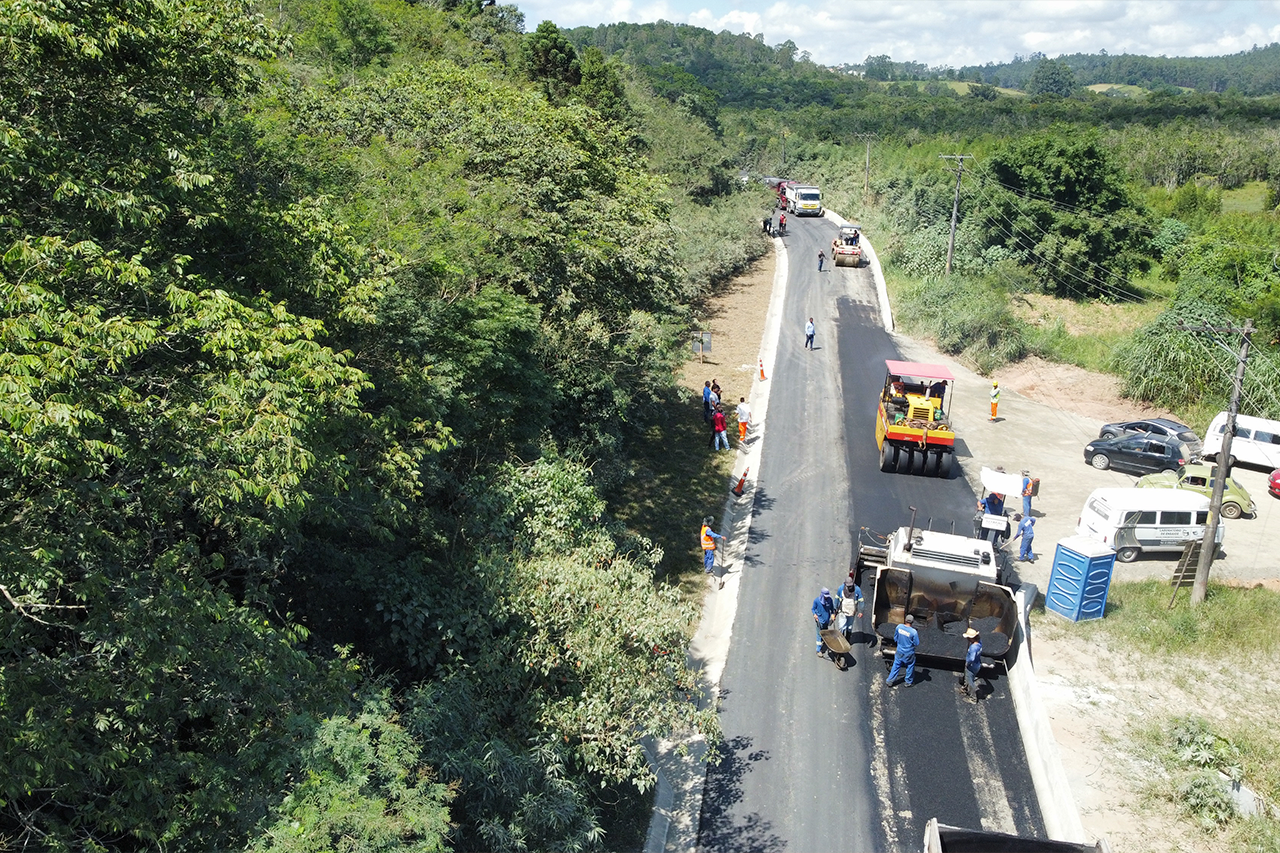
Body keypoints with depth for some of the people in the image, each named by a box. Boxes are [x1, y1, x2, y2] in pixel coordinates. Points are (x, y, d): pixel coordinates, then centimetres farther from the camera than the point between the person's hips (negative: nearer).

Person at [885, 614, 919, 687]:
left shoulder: (899, 627, -14)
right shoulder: (913, 632, -26)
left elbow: (895, 638, 0)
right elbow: (916, 643, -15)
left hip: (899, 651, 4)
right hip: (909, 653, -4)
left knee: (896, 666, 18)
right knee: (910, 666, 20)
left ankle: (889, 681, 24)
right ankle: (908, 682, 34)